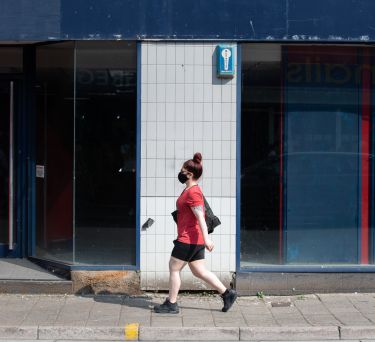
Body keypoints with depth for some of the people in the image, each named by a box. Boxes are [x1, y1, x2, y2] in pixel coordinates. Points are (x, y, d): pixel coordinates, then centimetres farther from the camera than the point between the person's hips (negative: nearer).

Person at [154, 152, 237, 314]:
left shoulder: (193, 192, -16)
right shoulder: (190, 190, 16)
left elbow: (200, 217, -24)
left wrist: (206, 239, -29)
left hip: (188, 240, -10)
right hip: (194, 240, 10)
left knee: (174, 268, 1)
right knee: (200, 271, 13)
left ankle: (171, 304, 8)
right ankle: (227, 293, 13)